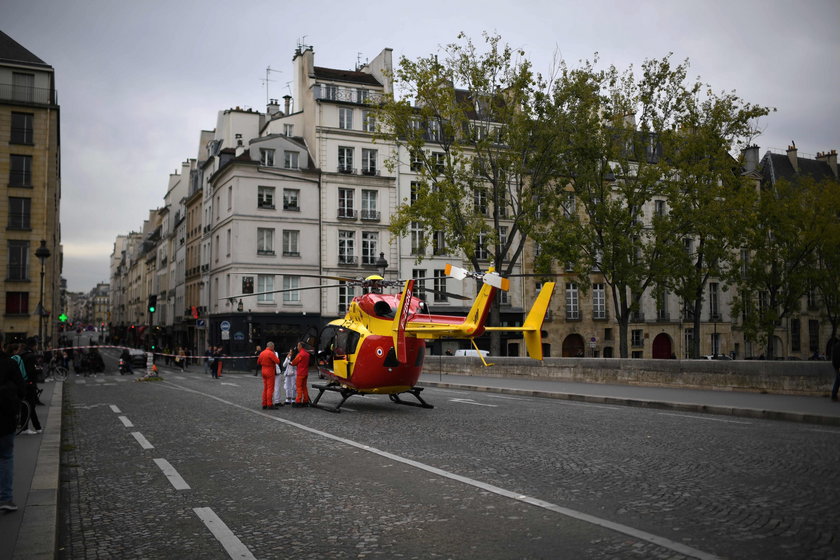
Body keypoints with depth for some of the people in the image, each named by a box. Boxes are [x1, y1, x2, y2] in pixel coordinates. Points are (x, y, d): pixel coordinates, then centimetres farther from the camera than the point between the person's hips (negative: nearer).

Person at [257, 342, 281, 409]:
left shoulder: (262, 353, 8)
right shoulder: (271, 353, -15)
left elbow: (258, 362, 19)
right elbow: (277, 361, -20)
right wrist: (275, 355, -5)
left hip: (263, 371, 7)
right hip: (270, 371, -7)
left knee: (265, 388, 13)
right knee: (270, 388, -4)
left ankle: (264, 404, 14)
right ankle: (269, 404, -7)